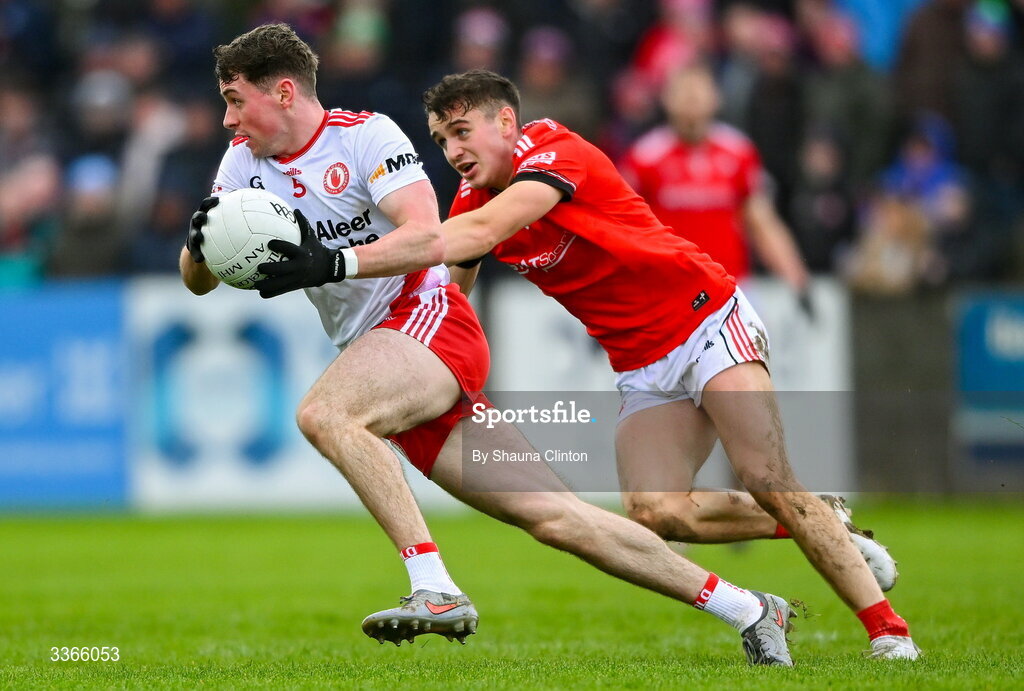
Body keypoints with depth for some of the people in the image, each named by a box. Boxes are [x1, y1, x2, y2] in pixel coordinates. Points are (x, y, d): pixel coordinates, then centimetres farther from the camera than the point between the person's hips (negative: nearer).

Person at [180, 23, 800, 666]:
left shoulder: (366, 134, -7)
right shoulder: (245, 161, 12)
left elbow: (428, 239, -19)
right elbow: (198, 281, 9)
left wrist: (329, 262, -29)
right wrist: (200, 245, -13)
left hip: (431, 319, -6)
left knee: (324, 413, -33)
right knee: (554, 517, 1)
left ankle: (435, 589, -35)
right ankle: (746, 608, 6)